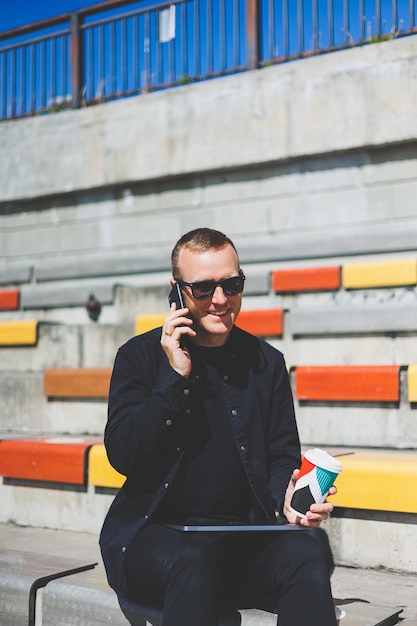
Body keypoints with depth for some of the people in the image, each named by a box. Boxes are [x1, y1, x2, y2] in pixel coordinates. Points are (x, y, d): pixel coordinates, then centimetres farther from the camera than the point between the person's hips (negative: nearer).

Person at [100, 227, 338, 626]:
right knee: (191, 559, -36)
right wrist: (175, 377, -14)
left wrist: (288, 501, -11)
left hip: (246, 539, 2)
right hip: (157, 531, -2)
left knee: (309, 551, -29)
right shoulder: (139, 355, 3)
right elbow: (122, 455, -7)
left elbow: (283, 457, 13)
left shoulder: (266, 362, 11)